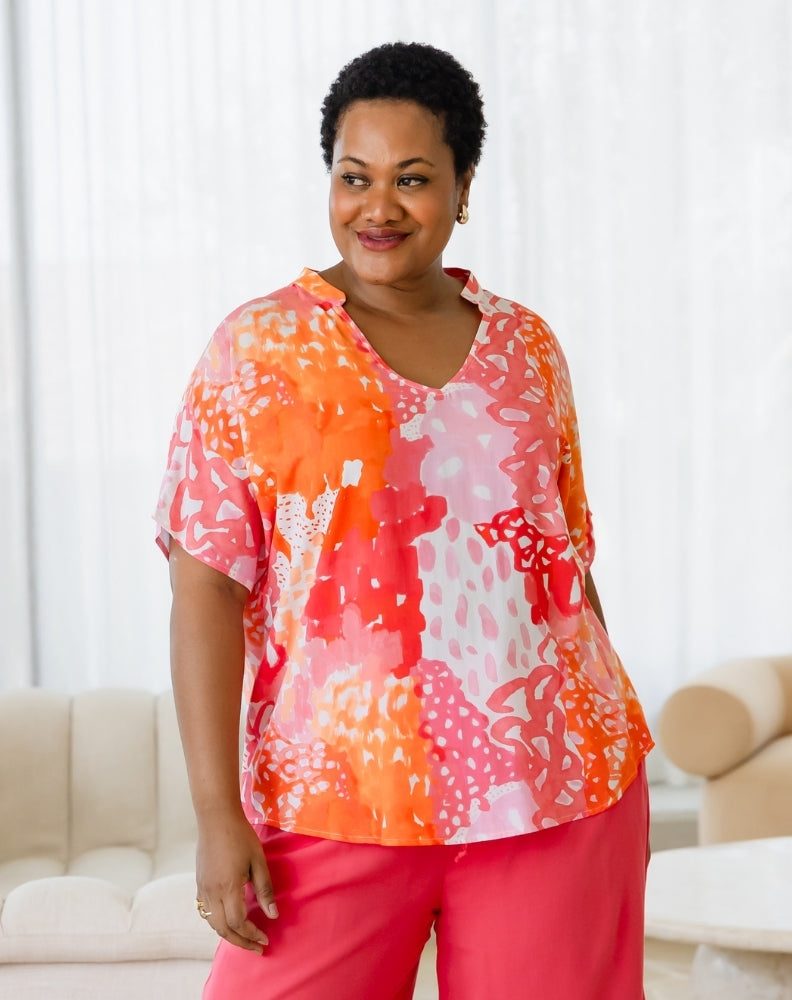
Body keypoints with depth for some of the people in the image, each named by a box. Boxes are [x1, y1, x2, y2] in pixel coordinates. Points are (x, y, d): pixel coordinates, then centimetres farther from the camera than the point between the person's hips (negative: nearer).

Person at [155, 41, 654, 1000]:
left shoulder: (525, 346, 10)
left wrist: (619, 775, 14)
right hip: (337, 801, -2)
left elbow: (568, 559, 15)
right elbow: (206, 589, -5)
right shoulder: (256, 347, 0)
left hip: (559, 791, 3)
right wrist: (218, 813, -12)